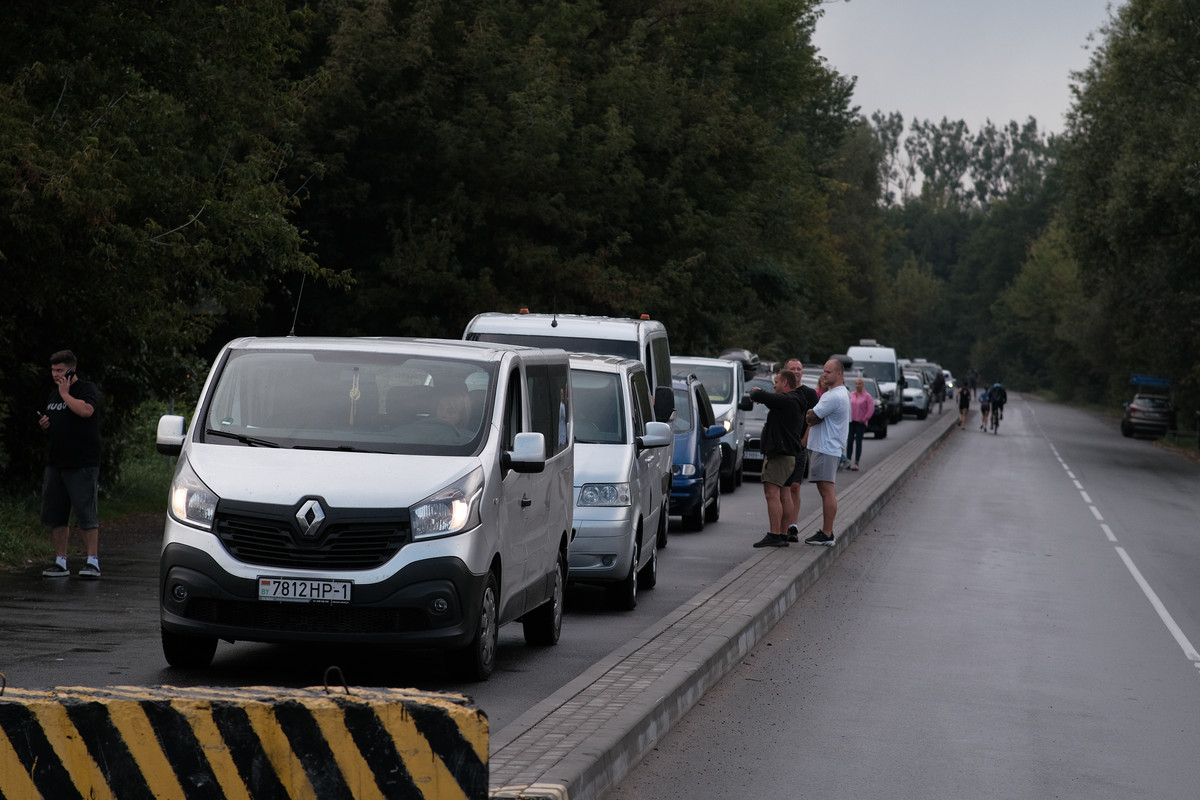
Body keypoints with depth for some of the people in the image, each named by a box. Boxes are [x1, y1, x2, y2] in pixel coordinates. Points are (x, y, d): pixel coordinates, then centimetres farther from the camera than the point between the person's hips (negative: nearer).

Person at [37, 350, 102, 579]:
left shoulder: (87, 389, -5)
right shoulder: (54, 393, 18)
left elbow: (85, 410, -26)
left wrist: (65, 394, -13)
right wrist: (45, 424, 7)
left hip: (82, 465, -8)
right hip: (56, 463, 8)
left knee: (86, 513, -8)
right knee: (55, 515, 8)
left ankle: (93, 562, -6)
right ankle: (60, 562, 14)